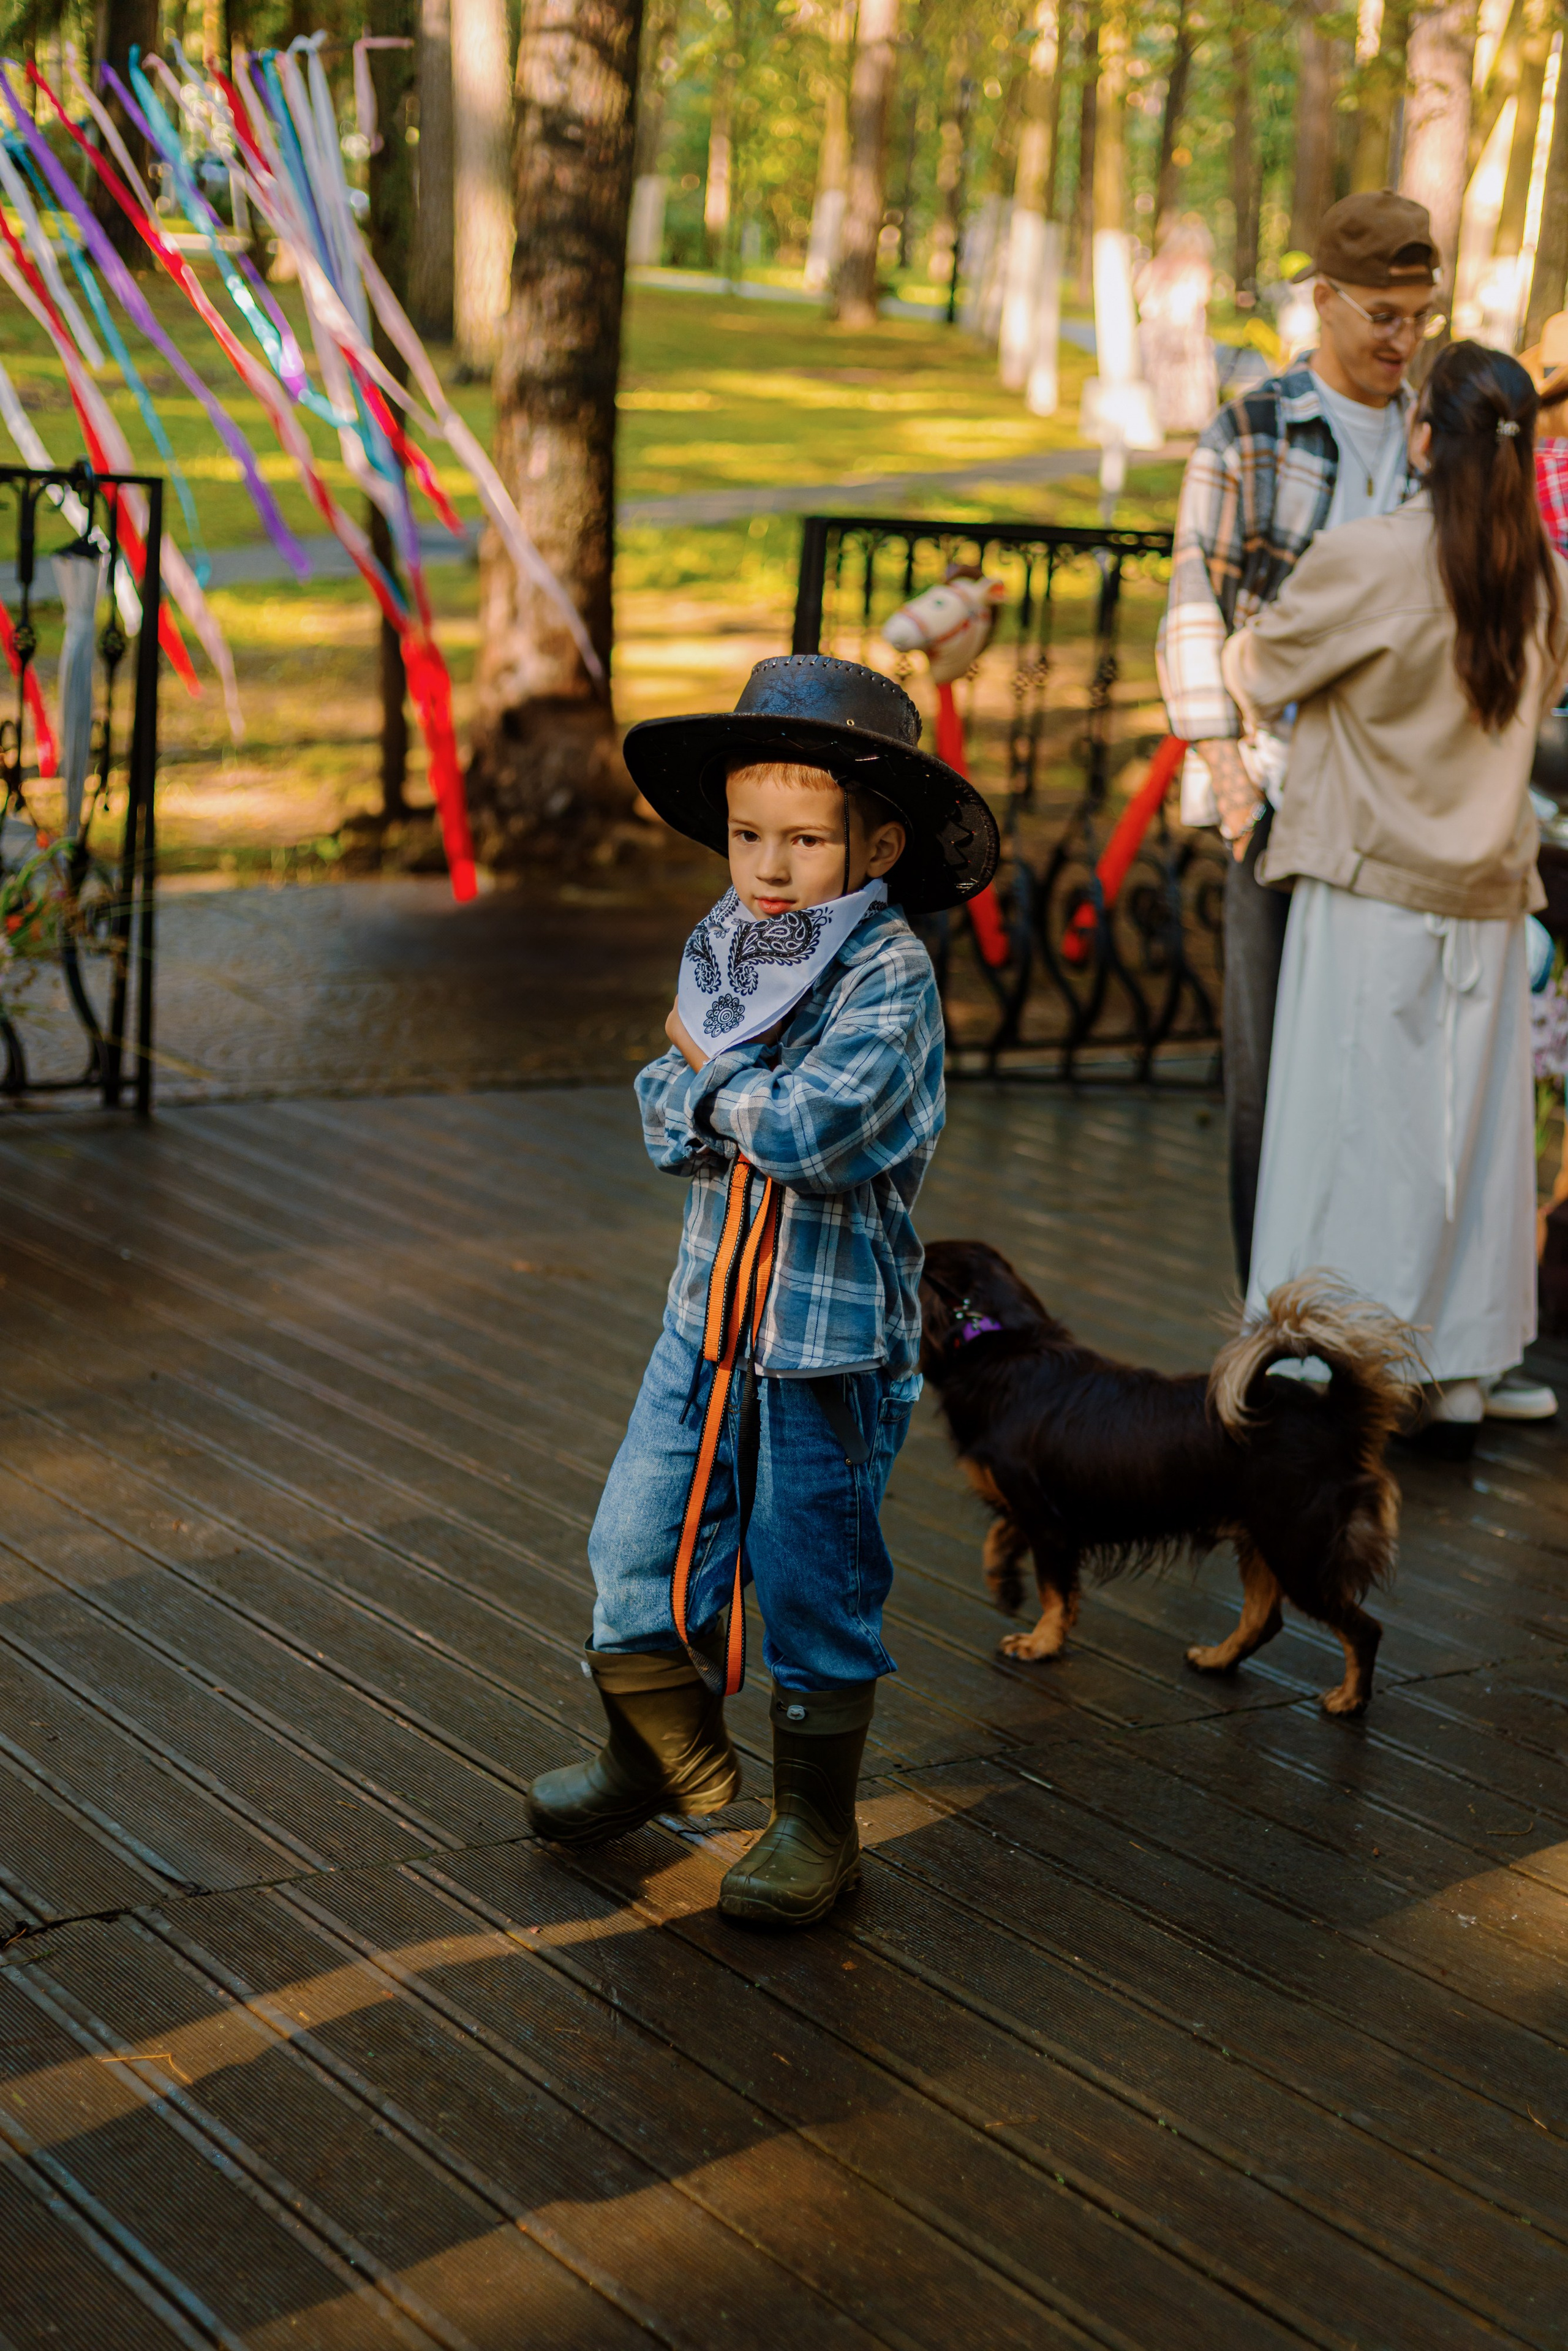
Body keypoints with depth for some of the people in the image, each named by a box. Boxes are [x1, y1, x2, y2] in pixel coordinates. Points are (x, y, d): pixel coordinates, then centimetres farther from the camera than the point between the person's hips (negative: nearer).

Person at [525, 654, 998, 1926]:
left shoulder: (890, 977, -15)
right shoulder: (718, 953, 5)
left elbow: (807, 1127, -27)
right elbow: (666, 1121, 0)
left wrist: (714, 1074, -10)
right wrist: (753, 1109, -20)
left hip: (834, 1336, -6)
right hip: (711, 1310, 6)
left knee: (814, 1585, 4)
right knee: (640, 1535, 9)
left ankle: (817, 1819, 22)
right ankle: (664, 1750, 34)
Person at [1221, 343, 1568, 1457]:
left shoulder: (1368, 556, -14)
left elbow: (1261, 673, -1)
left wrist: (1236, 647, 21)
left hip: (1371, 886, -4)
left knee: (1356, 1126, 3)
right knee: (1471, 1130, 10)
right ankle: (1460, 1384, 18)